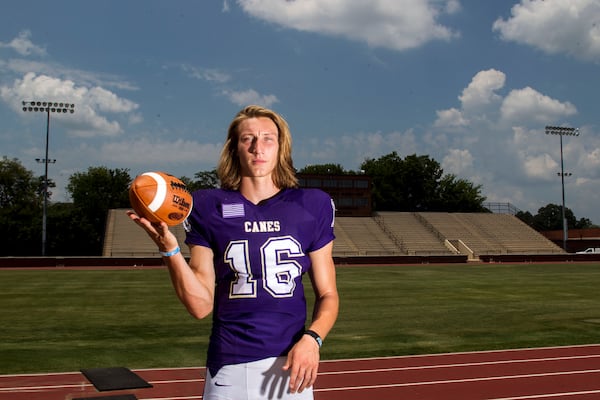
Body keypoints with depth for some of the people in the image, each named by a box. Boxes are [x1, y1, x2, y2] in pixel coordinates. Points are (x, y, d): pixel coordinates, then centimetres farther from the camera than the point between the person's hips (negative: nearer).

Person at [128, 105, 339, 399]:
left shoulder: (311, 207, 2)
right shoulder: (208, 208, 0)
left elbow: (327, 294, 5)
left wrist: (312, 339, -12)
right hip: (228, 370, 0)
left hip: (290, 367, 1)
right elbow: (201, 305, -3)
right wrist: (170, 250, -15)